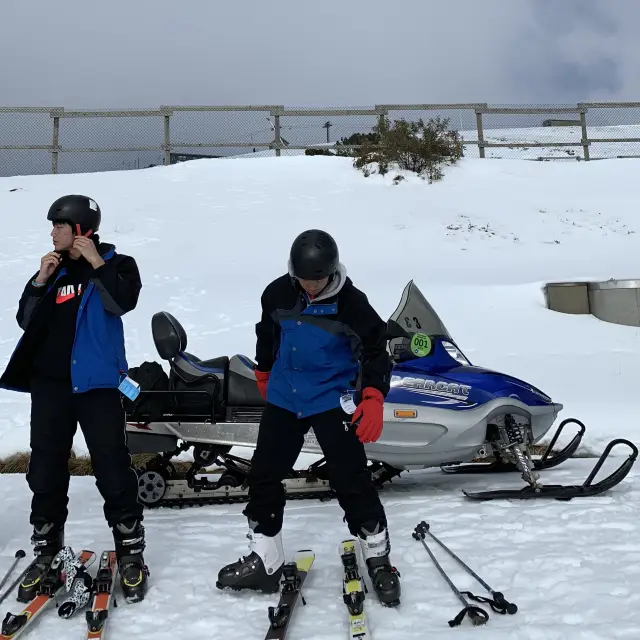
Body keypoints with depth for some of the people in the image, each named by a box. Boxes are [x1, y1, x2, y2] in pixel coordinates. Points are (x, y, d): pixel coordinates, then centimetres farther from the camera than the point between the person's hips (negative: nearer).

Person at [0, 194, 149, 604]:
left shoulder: (117, 264, 1)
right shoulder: (54, 269, 14)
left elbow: (122, 302, -19)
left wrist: (96, 262, -14)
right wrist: (41, 281, -2)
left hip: (96, 383, -5)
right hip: (49, 383, 5)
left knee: (114, 473, -3)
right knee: (46, 472, 9)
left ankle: (131, 553, 10)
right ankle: (46, 551, 25)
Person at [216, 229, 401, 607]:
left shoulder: (351, 303, -14)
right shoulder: (278, 294, -4)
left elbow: (375, 352, -9)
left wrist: (374, 398, -20)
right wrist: (264, 374, 25)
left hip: (333, 399, -4)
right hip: (283, 398, 5)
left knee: (351, 479, -6)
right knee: (264, 474, 6)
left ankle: (378, 557, 13)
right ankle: (264, 561, 20)